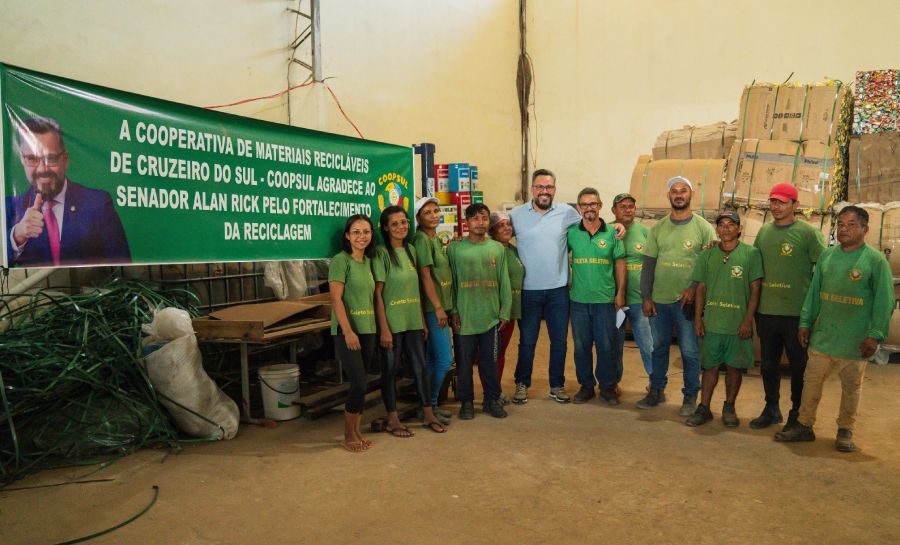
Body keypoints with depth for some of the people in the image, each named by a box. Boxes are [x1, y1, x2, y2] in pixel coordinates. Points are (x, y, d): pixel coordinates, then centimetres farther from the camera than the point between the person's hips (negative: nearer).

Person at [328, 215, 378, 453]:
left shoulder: (368, 261, 12)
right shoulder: (340, 260, -8)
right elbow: (336, 299, -14)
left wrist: (377, 327, 10)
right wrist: (348, 331, -20)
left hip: (367, 330, 7)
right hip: (347, 331, -7)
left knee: (361, 384, 10)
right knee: (359, 384, -8)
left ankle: (356, 432, 22)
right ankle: (348, 436, 9)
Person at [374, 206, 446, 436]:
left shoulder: (410, 250, 9)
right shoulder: (381, 253, -10)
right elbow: (378, 293, -13)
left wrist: (423, 320, 12)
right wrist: (384, 329, -16)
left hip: (413, 321, 6)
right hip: (391, 323, -6)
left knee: (421, 368, 12)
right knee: (390, 370, 6)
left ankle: (428, 415, 26)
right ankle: (392, 421, 19)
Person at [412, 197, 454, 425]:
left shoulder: (437, 240, 16)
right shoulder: (421, 239, -12)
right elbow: (425, 275, -17)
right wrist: (438, 307, -19)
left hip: (441, 305, 9)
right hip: (432, 307, -9)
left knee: (432, 359, 13)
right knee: (445, 358, -7)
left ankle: (428, 405, 22)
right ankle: (430, 406, 6)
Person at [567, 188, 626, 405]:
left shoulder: (611, 233, 0)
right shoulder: (571, 232, 0)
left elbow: (620, 264, 4)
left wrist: (620, 293, 1)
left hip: (606, 299, -1)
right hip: (579, 299, 1)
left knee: (607, 346, 5)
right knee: (581, 346, 8)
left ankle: (608, 386, 22)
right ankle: (586, 385, 23)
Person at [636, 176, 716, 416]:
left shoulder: (703, 228, -1)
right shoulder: (657, 228, 7)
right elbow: (648, 265, 7)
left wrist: (695, 289, -14)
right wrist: (646, 297, 2)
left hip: (687, 302, -3)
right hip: (658, 301, 3)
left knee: (690, 352, 4)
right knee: (659, 348, 14)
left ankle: (690, 397, 19)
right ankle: (657, 390, 28)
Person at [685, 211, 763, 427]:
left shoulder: (750, 254, -2)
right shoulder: (708, 255, 7)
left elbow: (755, 290, -3)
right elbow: (701, 288, 9)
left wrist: (747, 321, -8)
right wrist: (698, 318, 4)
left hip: (738, 325, -2)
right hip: (711, 322, 2)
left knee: (734, 367, 9)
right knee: (710, 366, 8)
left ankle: (729, 408, 25)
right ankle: (704, 408, 16)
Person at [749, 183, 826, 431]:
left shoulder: (808, 232, -6)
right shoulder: (764, 231, 9)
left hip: (797, 313, -4)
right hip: (766, 311, 5)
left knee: (799, 365, 8)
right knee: (768, 364, 14)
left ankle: (797, 413, 23)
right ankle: (771, 409, 29)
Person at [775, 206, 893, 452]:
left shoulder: (876, 260, -7)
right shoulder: (827, 255, 6)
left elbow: (884, 301, -8)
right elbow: (814, 292, 10)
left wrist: (875, 335, -12)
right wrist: (805, 323, 7)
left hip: (854, 339, -4)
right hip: (823, 334, 4)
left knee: (851, 386, 10)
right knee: (811, 380, 8)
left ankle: (845, 431, 26)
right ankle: (804, 426, 20)